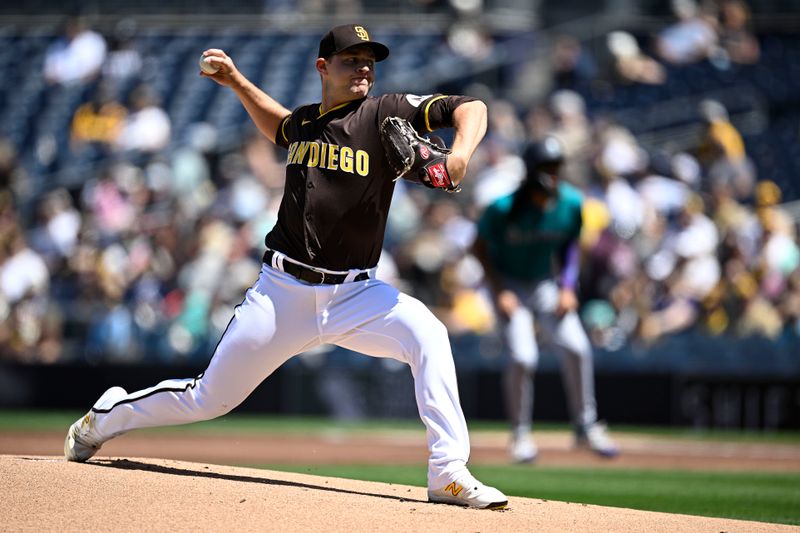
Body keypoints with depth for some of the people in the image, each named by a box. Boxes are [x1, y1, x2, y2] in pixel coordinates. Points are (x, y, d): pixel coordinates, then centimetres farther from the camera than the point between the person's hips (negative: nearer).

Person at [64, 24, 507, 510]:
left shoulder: (385, 114, -3)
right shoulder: (304, 123, 9)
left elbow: (470, 107, -13)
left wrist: (460, 153, -32)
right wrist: (238, 82, 25)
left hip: (355, 293, -2)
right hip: (284, 291, 2)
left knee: (427, 333, -30)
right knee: (209, 399, 7)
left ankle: (450, 474, -27)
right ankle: (106, 418, 34)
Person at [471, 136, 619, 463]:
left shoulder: (571, 203, -10)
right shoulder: (504, 209, -22)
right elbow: (480, 248, -9)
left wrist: (568, 287, -5)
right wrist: (499, 291, -16)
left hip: (546, 285, 4)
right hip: (509, 285, -4)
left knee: (576, 347, -13)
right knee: (523, 356, -20)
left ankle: (586, 427, 3)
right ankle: (520, 434, -1)